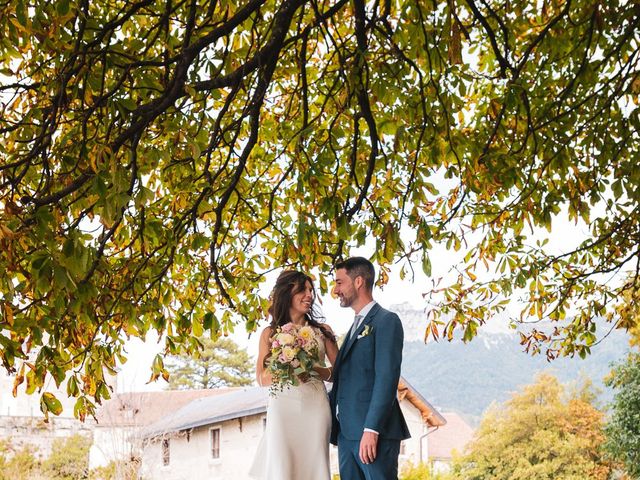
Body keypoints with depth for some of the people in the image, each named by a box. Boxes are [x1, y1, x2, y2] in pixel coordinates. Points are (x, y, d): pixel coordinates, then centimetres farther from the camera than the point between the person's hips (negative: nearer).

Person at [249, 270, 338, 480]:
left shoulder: (322, 331, 8)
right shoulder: (270, 333, 6)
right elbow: (262, 378, 4)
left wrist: (314, 371, -14)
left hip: (315, 407, 1)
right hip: (283, 408, -1)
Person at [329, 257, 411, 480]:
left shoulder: (386, 321, -4)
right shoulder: (356, 326, 23)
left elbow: (387, 379, -14)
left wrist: (371, 430, -21)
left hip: (373, 431, -8)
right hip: (347, 432, 8)